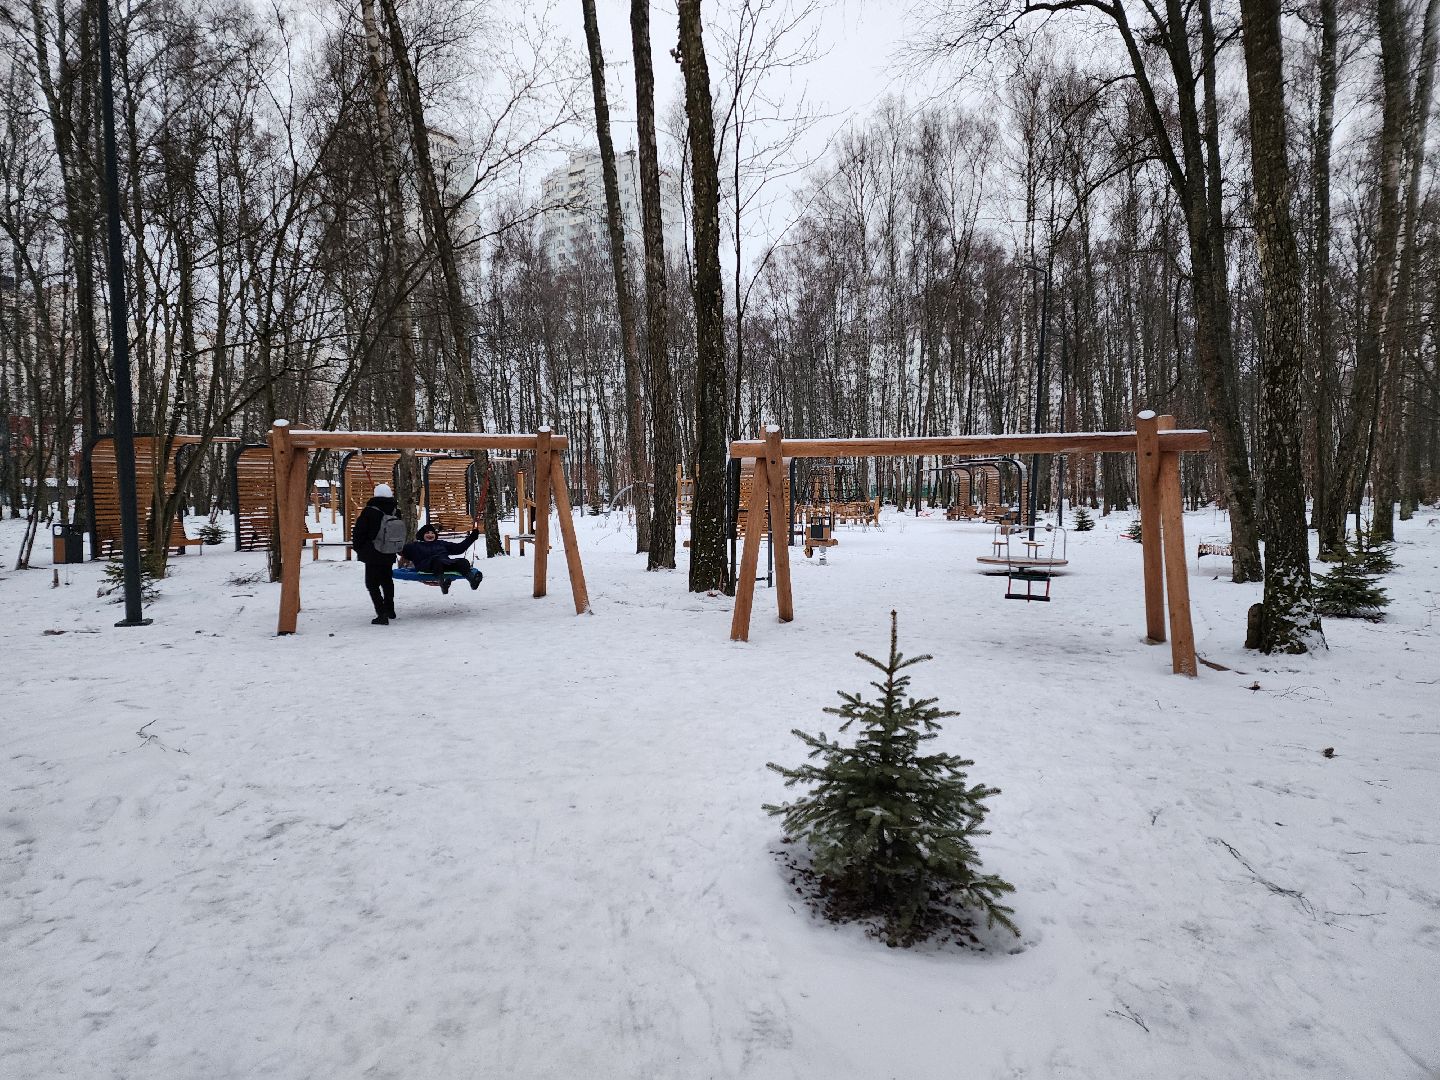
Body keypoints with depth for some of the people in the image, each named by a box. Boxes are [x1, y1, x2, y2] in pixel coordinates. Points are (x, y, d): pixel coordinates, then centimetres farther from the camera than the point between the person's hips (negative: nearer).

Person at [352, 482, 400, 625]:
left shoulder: (369, 512, -14)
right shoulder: (395, 512, 3)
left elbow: (359, 533, -9)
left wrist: (358, 548, 5)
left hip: (373, 555, -6)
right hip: (389, 555, 6)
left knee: (372, 584, -3)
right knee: (387, 581, 21)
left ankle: (382, 614, -15)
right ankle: (389, 610, 33)